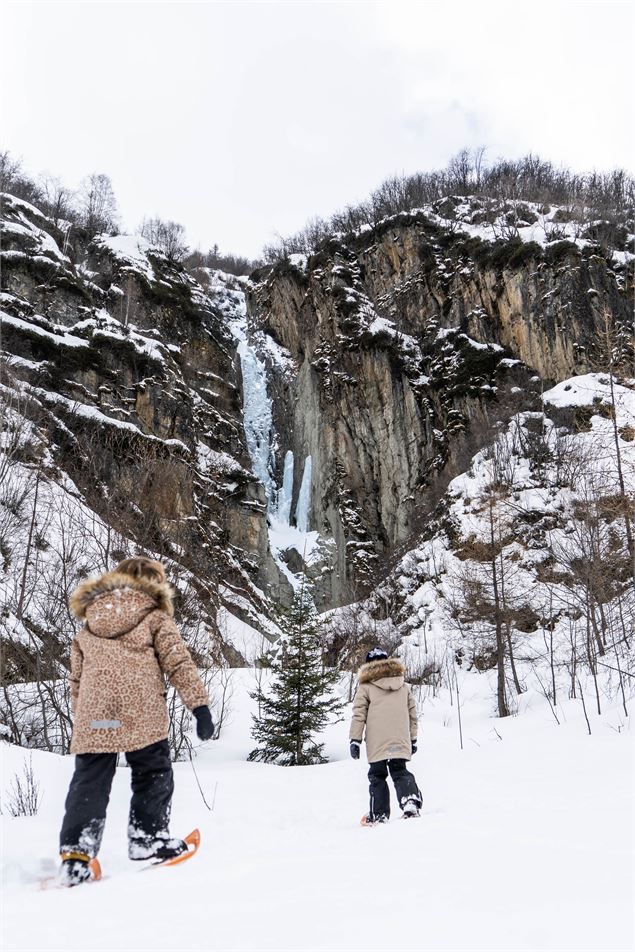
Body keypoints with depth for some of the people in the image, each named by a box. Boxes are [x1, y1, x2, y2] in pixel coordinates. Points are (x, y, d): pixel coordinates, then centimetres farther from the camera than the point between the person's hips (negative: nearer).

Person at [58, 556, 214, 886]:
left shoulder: (87, 629, 22)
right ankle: (148, 837, 14)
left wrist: (79, 721, 27)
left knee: (89, 783, 8)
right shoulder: (155, 618, 9)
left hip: (93, 721, 4)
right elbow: (179, 663, -1)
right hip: (143, 716, -4)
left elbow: (76, 681, 21)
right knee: (153, 774, 13)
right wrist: (200, 705, -3)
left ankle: (75, 853, 3)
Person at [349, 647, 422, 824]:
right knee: (400, 772, 11)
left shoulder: (365, 687, 1)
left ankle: (379, 814, 7)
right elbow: (412, 714, 17)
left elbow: (358, 715, -4)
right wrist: (413, 739, 23)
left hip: (377, 744, -3)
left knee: (377, 776, 10)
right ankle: (411, 799, -16)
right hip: (400, 742, 3)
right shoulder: (404, 687, 14)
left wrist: (355, 740, -1)